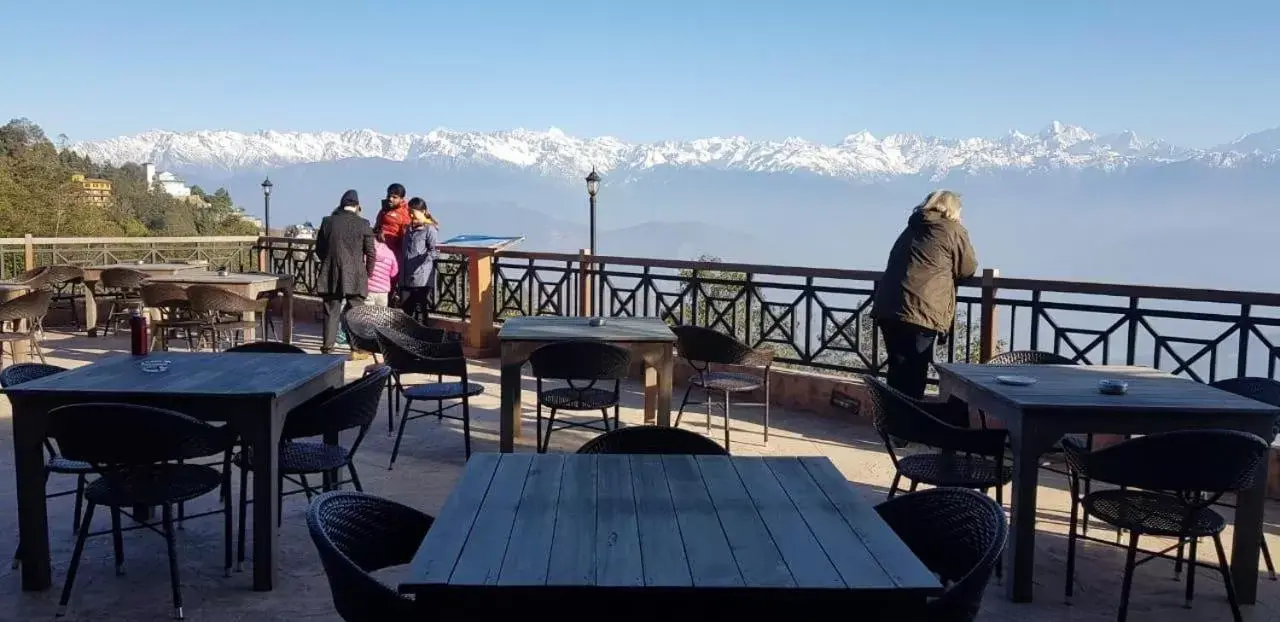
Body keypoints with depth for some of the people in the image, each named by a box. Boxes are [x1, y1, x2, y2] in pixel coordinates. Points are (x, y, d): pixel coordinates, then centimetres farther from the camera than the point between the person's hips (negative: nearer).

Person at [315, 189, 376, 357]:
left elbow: (318, 249, 8)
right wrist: (367, 273, 10)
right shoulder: (363, 224, -7)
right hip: (355, 277, -2)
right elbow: (371, 253, -5)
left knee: (331, 313, 8)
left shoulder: (328, 222, 0)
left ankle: (327, 348, 10)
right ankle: (357, 349, 9)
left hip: (331, 275, 2)